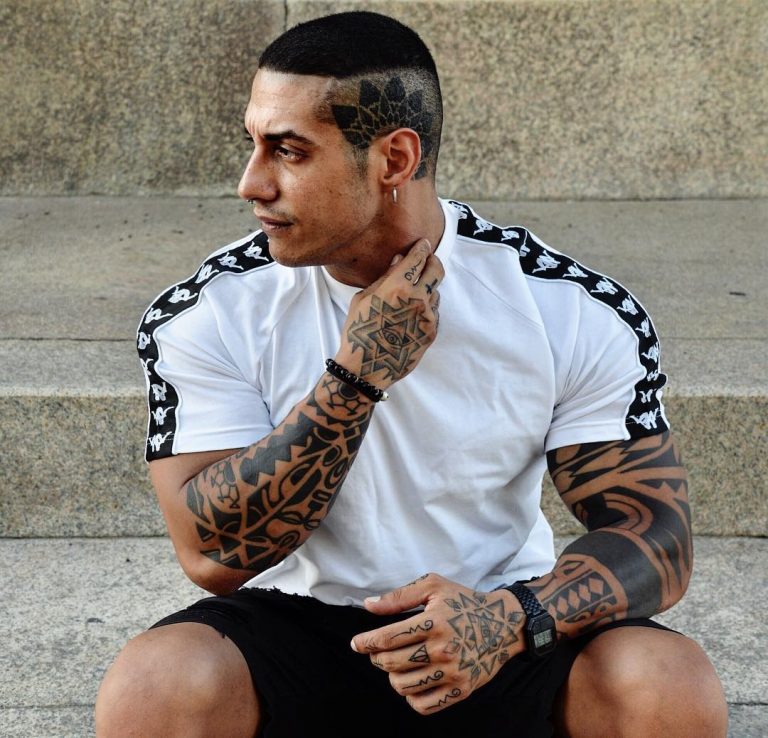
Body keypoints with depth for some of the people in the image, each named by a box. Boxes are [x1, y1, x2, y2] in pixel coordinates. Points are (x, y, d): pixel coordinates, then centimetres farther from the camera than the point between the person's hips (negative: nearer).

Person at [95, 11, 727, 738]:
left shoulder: (578, 315, -11)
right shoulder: (208, 315, -10)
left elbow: (656, 533, -10)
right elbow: (215, 554, -15)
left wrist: (515, 616, -31)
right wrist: (359, 375, -24)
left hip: (497, 640, 0)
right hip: (295, 630, 0)